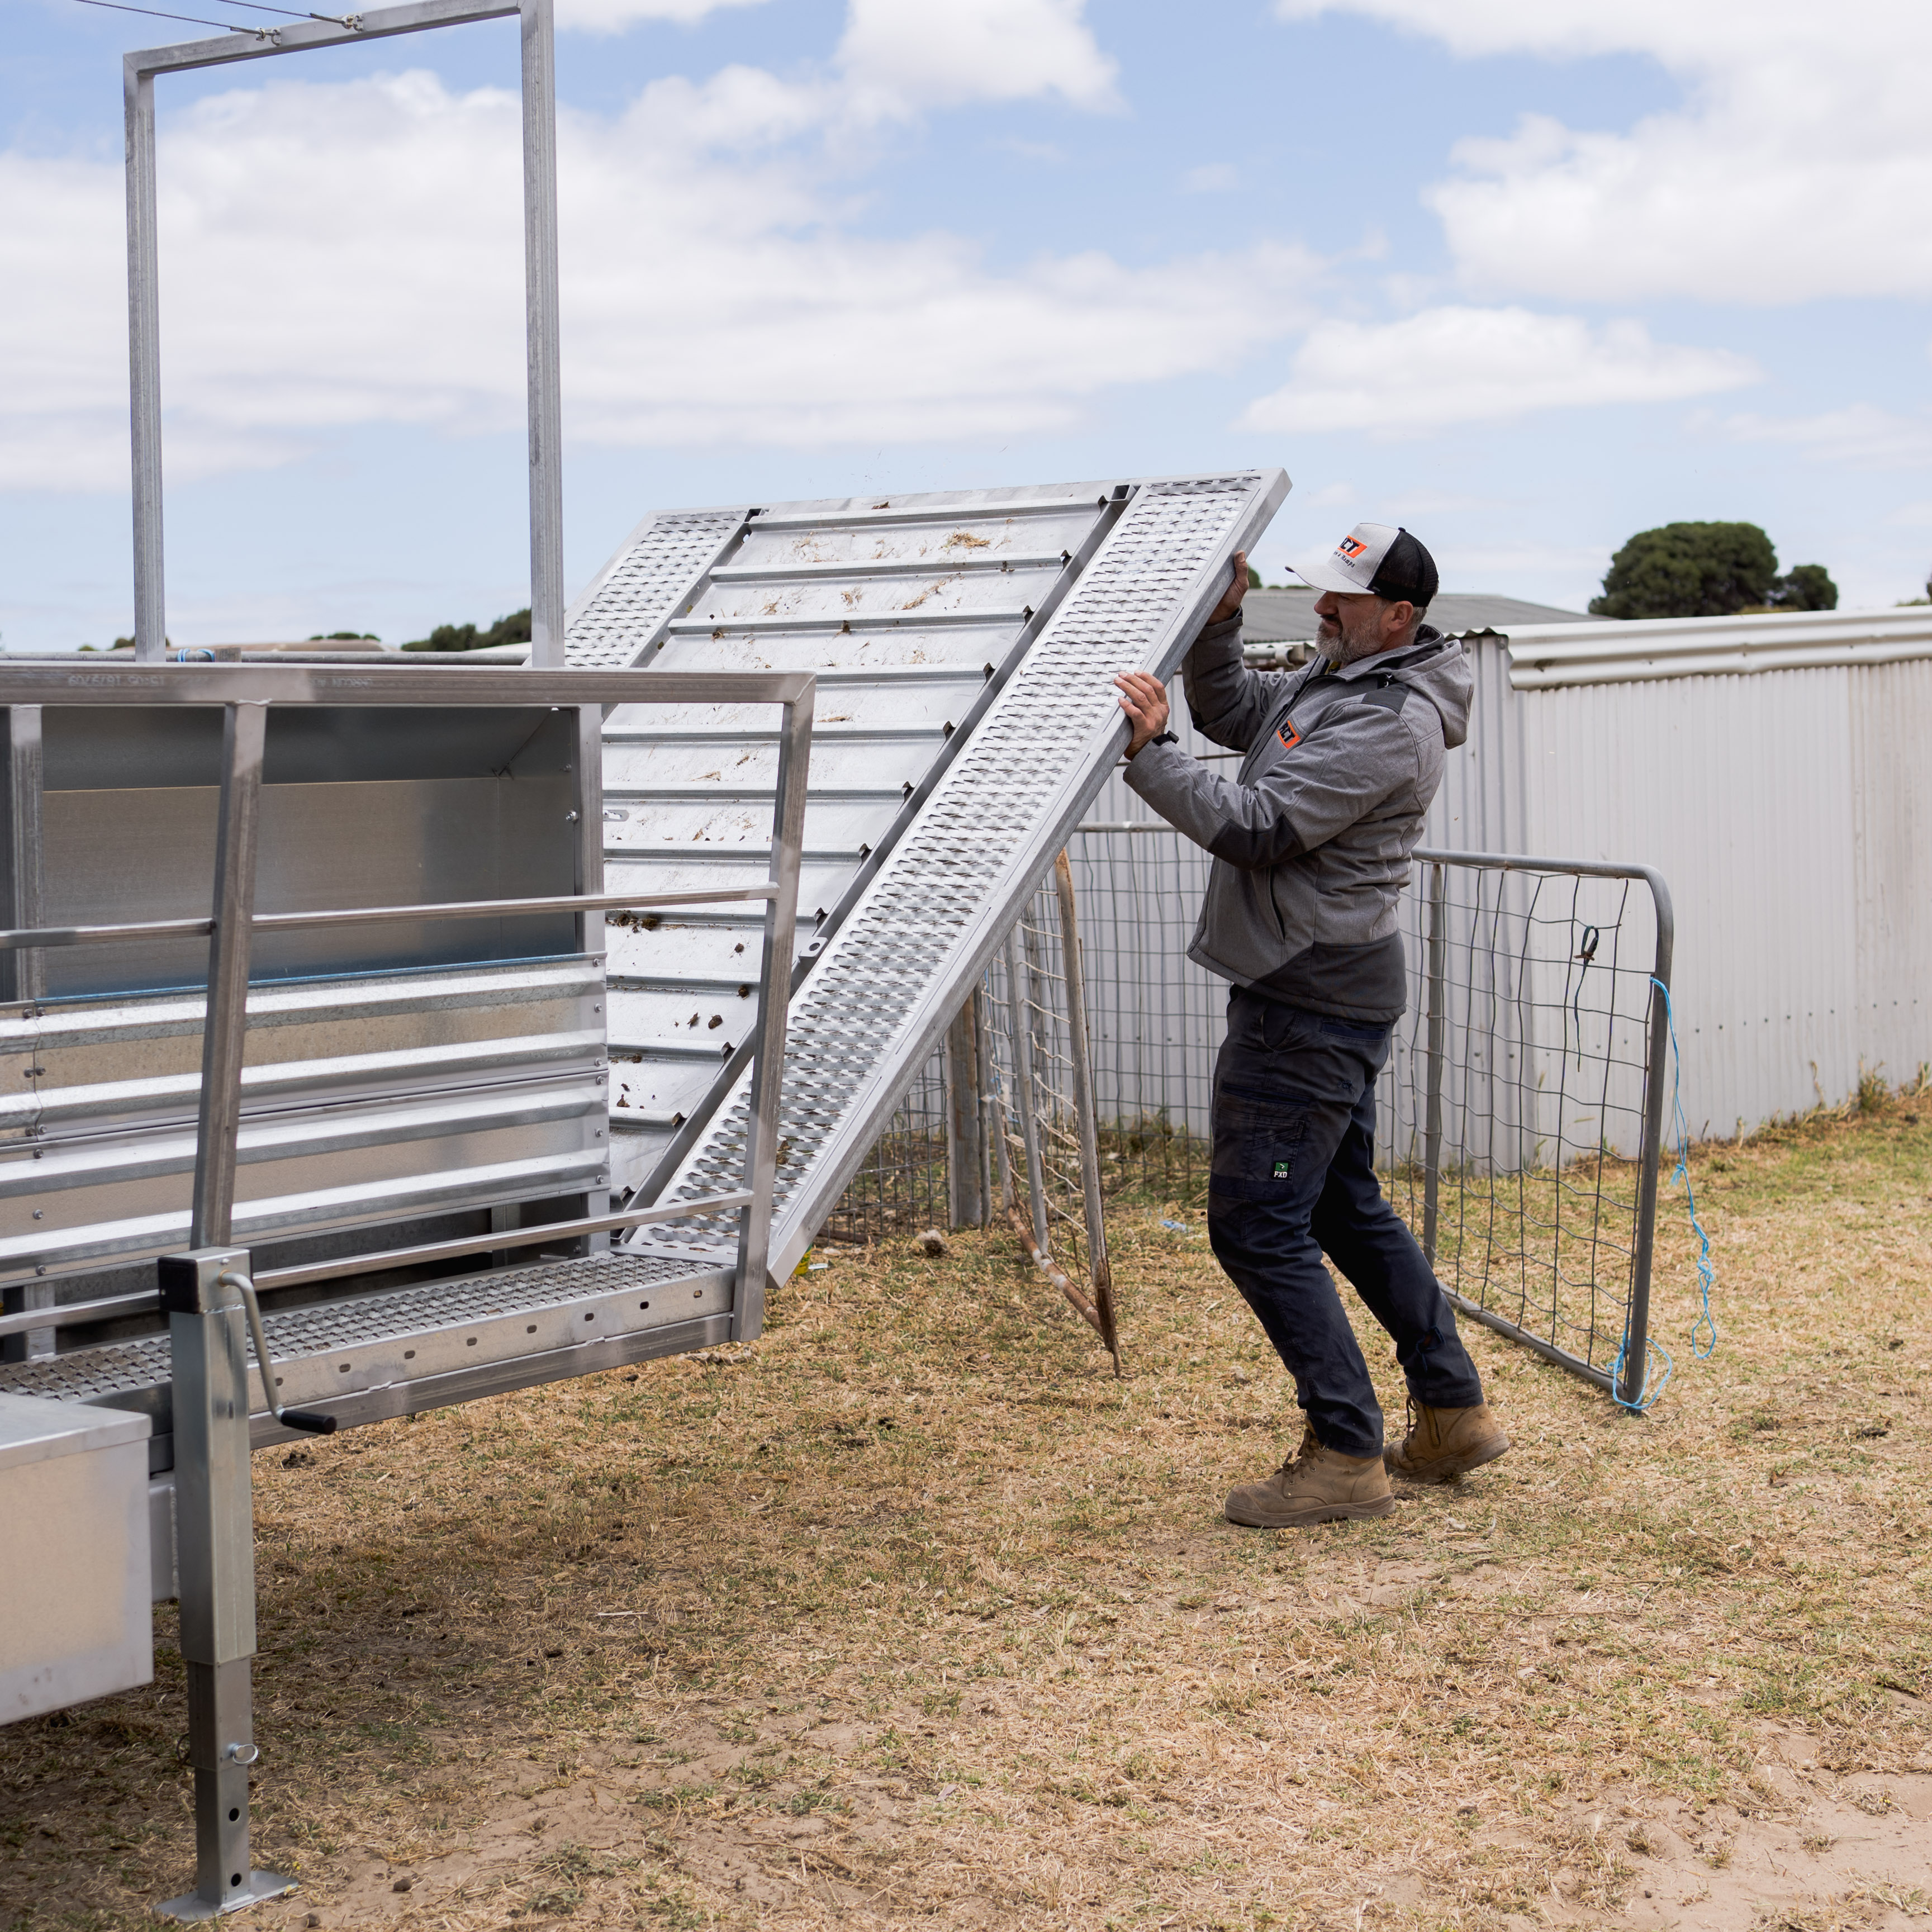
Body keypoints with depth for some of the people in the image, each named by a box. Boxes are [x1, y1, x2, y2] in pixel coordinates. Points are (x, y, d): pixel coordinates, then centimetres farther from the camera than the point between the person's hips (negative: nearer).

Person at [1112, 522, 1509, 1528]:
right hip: (1317, 989, 11)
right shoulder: (1333, 677, 11)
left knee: (1258, 1226, -8)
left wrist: (1149, 754, -25)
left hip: (1311, 1001, -11)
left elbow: (1255, 829, -24)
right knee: (1345, 1208, 18)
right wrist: (1220, 618, 8)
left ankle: (1346, 1457, -2)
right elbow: (1229, 710, 23)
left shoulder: (1389, 723, -20)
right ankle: (1453, 1413, 27)